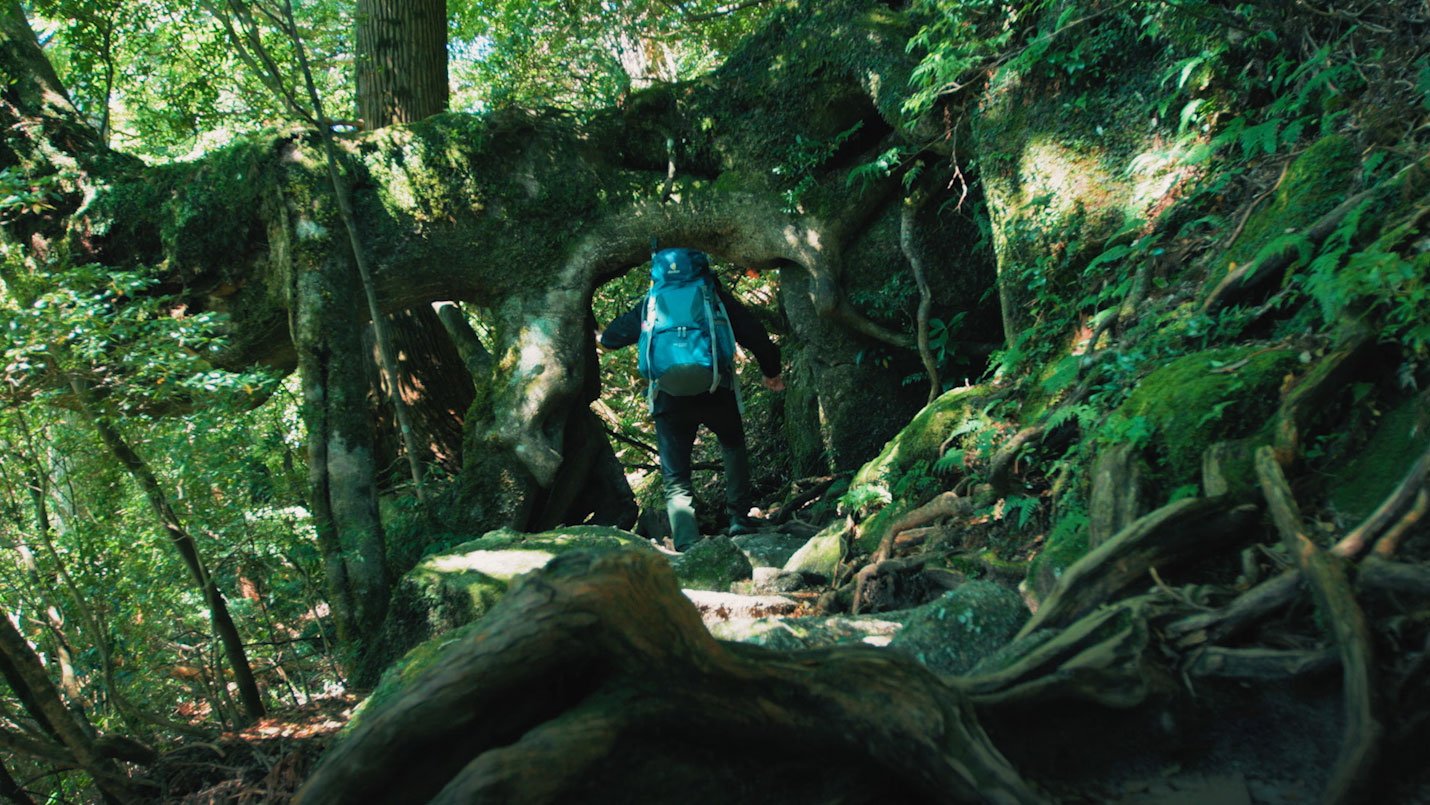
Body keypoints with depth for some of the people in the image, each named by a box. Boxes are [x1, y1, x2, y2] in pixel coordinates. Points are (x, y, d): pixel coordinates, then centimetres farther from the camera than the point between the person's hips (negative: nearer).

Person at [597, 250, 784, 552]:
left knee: (676, 480, 5)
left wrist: (603, 338, 51)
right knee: (733, 446, 29)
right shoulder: (716, 296, 11)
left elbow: (620, 330, 28)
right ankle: (739, 518, 23)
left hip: (668, 399, 1)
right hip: (715, 392, 0)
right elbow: (753, 333, 10)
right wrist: (771, 371, 24)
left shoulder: (649, 304, 14)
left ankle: (687, 547, -10)